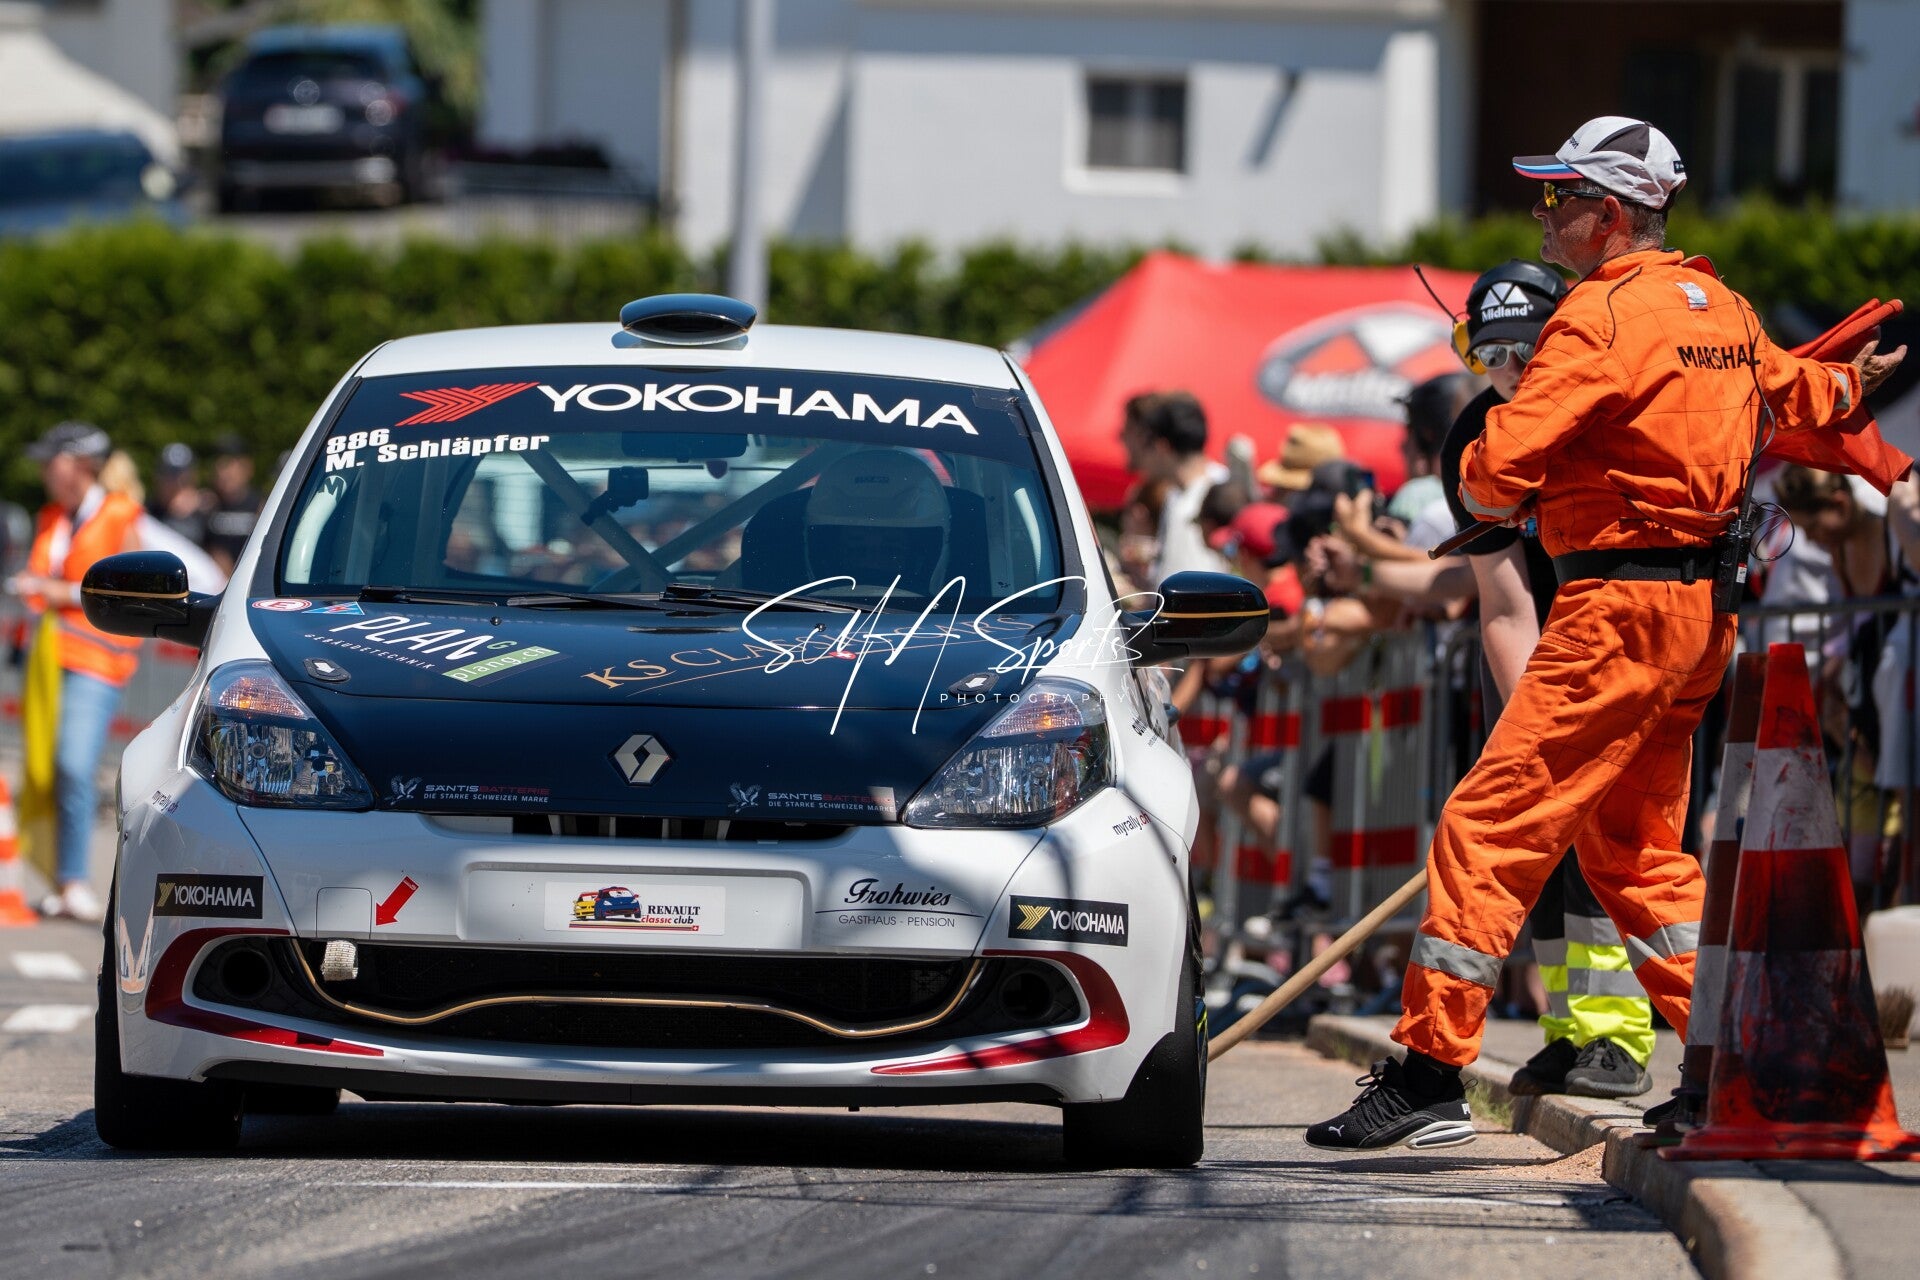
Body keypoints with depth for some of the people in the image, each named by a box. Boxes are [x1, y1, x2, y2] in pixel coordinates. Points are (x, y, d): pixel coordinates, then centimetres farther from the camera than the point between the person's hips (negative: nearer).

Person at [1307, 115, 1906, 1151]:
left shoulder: (1604, 314, -14)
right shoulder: (1721, 309, 13)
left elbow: (1497, 467, -18)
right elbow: (1792, 398, 33)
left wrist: (1493, 490, 5)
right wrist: (1848, 385, 55)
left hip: (1622, 601, -9)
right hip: (1707, 606, 9)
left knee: (1493, 822, -9)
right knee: (1631, 843, 19)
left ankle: (1429, 1072, -13)